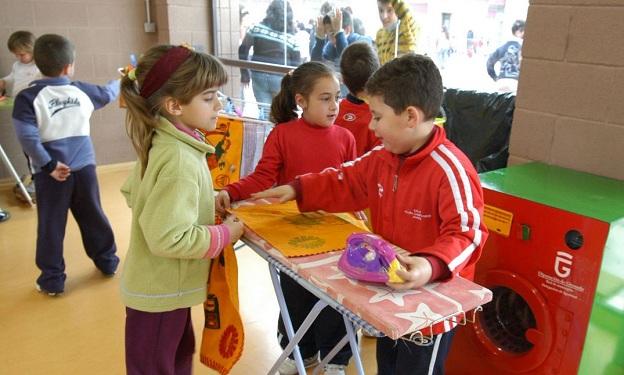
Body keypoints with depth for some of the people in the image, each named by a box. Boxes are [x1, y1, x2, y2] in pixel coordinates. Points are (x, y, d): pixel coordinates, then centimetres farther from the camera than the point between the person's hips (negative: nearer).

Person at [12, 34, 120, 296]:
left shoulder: (28, 97, -10)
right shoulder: (82, 90, 0)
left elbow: (27, 136, -19)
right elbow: (107, 94, 21)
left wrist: (48, 165, -12)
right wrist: (120, 80, 41)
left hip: (51, 172, -3)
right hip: (84, 167, 3)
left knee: (51, 225, 8)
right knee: (93, 216, 17)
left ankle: (52, 279, 17)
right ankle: (107, 261, 31)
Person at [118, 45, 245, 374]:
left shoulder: (162, 143, -2)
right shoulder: (179, 160, -30)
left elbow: (132, 192, 11)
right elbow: (170, 239, -33)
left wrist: (205, 201, 5)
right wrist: (226, 233, -19)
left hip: (160, 285, 9)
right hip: (160, 293, -9)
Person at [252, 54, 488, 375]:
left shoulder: (451, 170, -27)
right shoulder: (383, 157, -2)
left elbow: (466, 233, -31)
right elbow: (346, 183, 10)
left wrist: (432, 266, -47)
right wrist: (297, 189, 5)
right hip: (390, 290, 8)